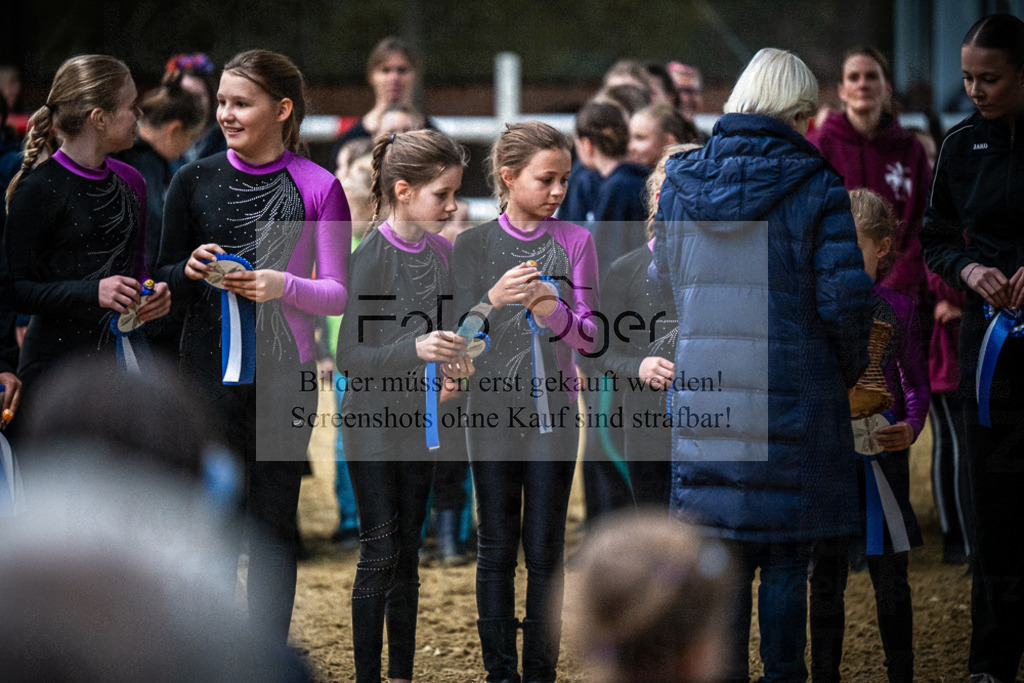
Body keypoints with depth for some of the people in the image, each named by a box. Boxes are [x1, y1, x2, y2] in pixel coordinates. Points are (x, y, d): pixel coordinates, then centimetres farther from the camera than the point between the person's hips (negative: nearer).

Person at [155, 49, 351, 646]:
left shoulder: (318, 188, -2)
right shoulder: (194, 182, 5)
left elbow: (339, 295, -1)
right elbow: (164, 276, 10)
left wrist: (283, 285, -19)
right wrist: (192, 268, -12)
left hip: (283, 374, -2)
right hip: (209, 369, 2)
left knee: (274, 522, 5)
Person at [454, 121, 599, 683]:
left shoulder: (574, 241, 3)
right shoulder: (473, 244, 2)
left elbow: (589, 335, -2)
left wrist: (552, 311, -22)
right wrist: (494, 300, -21)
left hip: (553, 410, 0)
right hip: (493, 409, 0)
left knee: (545, 552, 1)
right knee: (496, 550, 2)